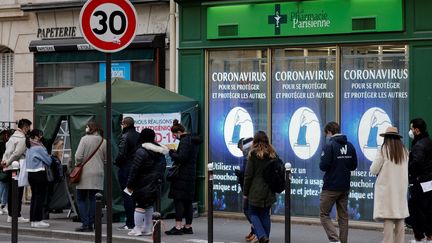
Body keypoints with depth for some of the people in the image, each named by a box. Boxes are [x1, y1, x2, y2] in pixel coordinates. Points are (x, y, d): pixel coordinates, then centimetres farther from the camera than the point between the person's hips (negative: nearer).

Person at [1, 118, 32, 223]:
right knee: (18, 192, -4)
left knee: (10, 192, 11)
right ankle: (17, 216, -3)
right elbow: (17, 153, -18)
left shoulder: (12, 137, 17)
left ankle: (10, 215, 15)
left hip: (9, 168, 9)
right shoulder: (22, 138, -11)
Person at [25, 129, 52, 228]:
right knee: (40, 197, -4)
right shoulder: (39, 148, -15)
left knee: (34, 197, 14)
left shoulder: (29, 148, 11)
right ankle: (37, 220, -4)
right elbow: (48, 161, -10)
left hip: (30, 173, 9)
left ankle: (33, 220, 17)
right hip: (39, 174, -9)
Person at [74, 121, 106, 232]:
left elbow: (78, 156, -12)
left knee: (81, 199, 4)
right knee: (93, 199, 10)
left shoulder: (85, 139, -8)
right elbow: (106, 160, 9)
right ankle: (90, 224, 10)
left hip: (85, 174, -4)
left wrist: (77, 165, 6)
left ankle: (85, 224, -3)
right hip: (98, 175, 4)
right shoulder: (104, 142, 5)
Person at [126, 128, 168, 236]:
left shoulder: (141, 151, -14)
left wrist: (130, 184, -9)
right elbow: (163, 166, 17)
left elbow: (135, 169, -15)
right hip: (156, 183, 7)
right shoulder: (160, 152, 10)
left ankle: (137, 229, -2)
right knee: (149, 205, 15)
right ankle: (148, 228, 18)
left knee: (140, 205, -2)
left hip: (143, 184, -7)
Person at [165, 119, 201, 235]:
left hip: (182, 175, -9)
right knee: (188, 201, 12)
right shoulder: (193, 140, 15)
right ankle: (188, 226, 16)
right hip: (191, 174, 10)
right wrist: (175, 153, 14)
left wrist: (172, 153, -6)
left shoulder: (185, 141, -14)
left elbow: (181, 157, -21)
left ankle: (178, 226, -10)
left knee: (178, 200, -7)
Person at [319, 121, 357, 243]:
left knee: (324, 214, 2)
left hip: (331, 187, -6)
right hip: (345, 187, 6)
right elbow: (354, 166, 11)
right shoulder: (350, 146, 7)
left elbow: (323, 166, -18)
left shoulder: (329, 146, -13)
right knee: (343, 216, 12)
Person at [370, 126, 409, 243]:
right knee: (400, 220, 8)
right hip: (401, 189, 4)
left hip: (386, 188, -4)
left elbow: (373, 170, -7)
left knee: (388, 219, -6)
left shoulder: (383, 150, -7)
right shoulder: (404, 151, 6)